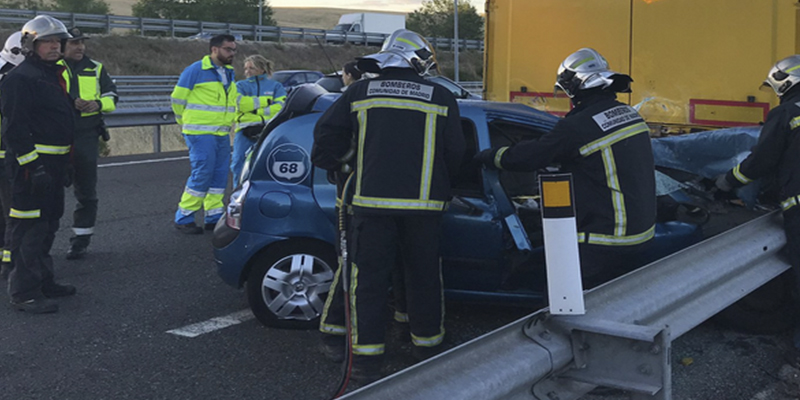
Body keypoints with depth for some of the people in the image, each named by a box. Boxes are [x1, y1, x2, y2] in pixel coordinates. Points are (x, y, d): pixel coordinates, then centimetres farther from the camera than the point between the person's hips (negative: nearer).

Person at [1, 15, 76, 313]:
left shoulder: (53, 75, 19)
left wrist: (65, 165, 24)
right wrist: (33, 165, -25)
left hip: (54, 163, 10)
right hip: (33, 163, -10)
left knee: (48, 224, 17)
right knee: (30, 229, -8)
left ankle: (43, 281, 29)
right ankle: (24, 293, -3)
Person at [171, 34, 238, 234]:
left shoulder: (229, 73, 13)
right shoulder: (196, 70, -10)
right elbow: (177, 98, -4)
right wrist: (185, 123, 7)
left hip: (222, 135, 7)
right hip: (201, 134, -7)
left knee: (220, 175, 8)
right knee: (201, 174, -10)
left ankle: (214, 217, 17)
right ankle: (183, 218, 0)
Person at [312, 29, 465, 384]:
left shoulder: (360, 93, 5)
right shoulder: (442, 99, 3)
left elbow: (327, 133, 5)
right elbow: (455, 155, 7)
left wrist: (335, 163, 24)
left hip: (372, 201, 0)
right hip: (423, 204, 0)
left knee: (368, 280, 4)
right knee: (424, 277, 14)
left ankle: (367, 360, 4)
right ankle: (427, 346, 26)